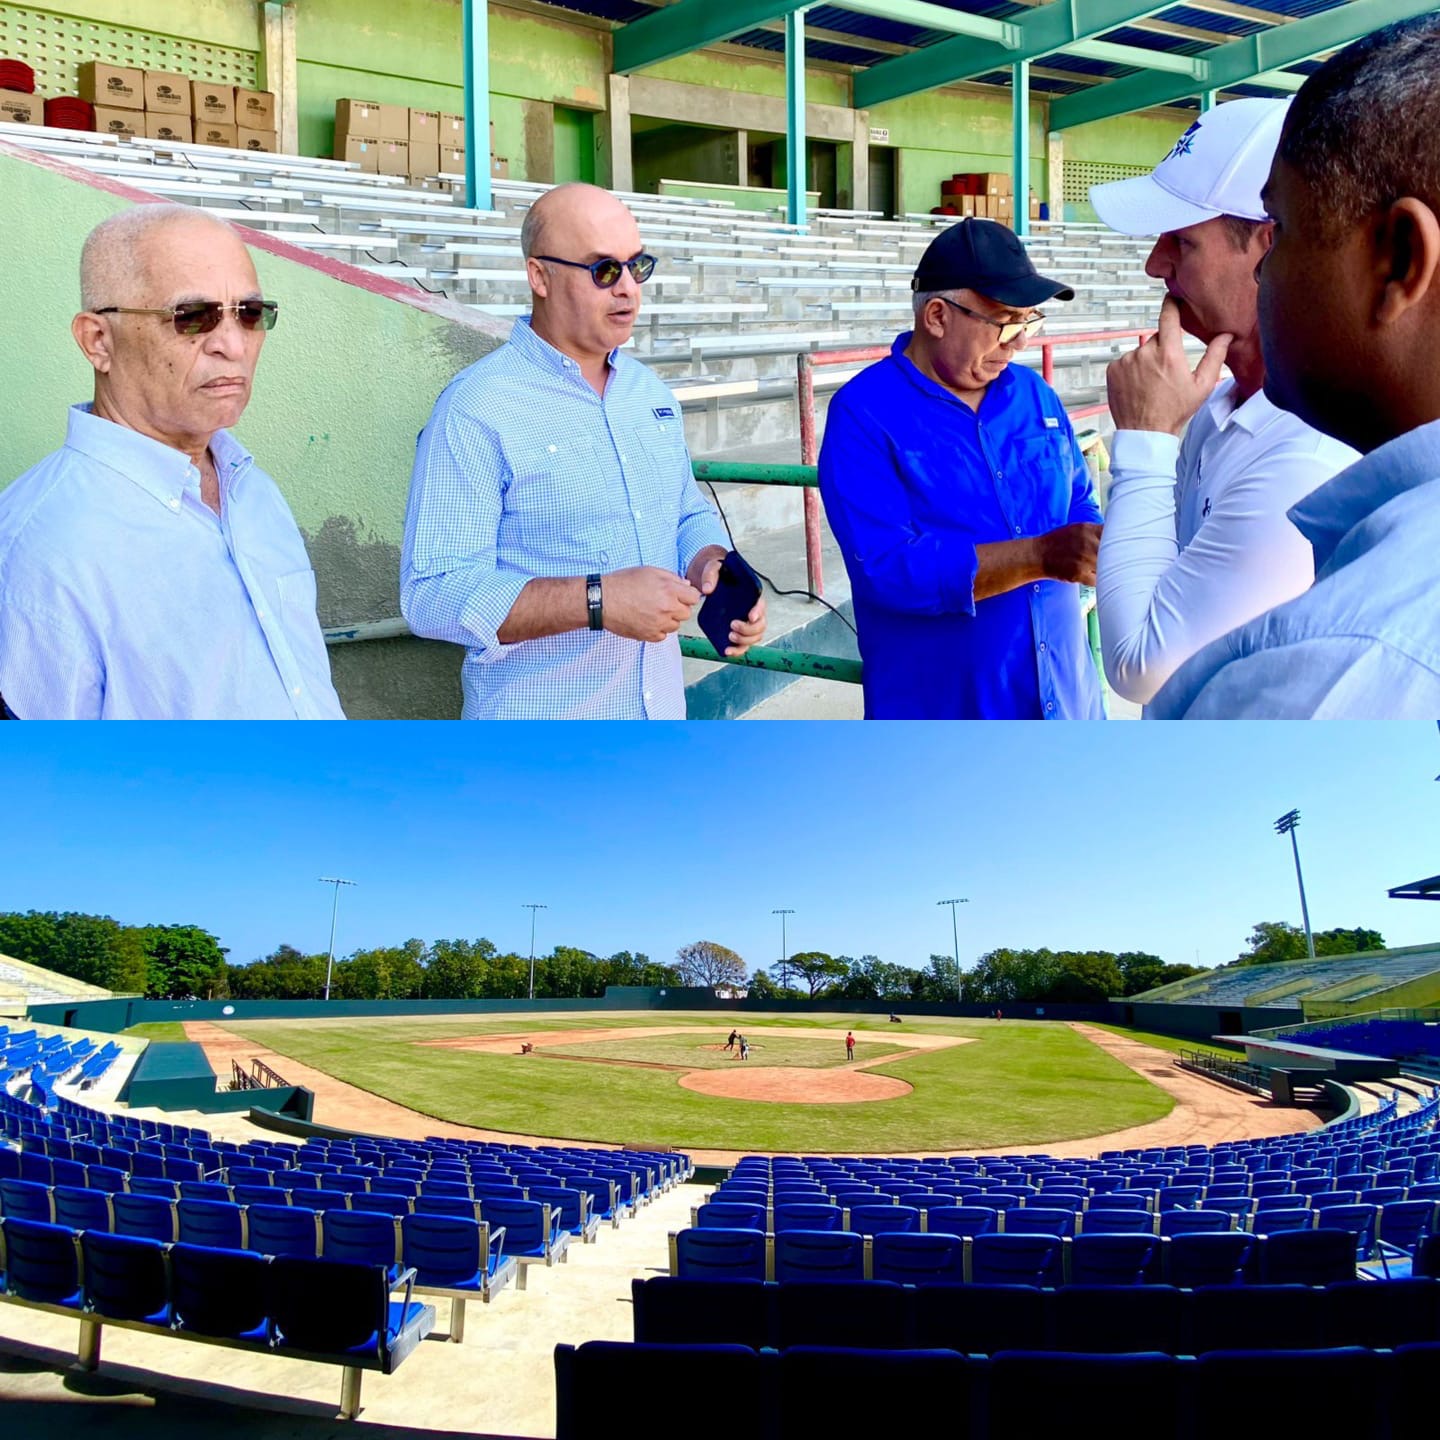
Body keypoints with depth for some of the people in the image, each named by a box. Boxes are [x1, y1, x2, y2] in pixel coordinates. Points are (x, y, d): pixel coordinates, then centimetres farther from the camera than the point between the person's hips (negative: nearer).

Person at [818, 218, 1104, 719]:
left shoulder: (1035, 394, 6)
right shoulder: (865, 413, -12)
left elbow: (1078, 507, 12)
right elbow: (885, 568, -22)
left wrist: (1104, 551, -12)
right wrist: (1041, 556, -29)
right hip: (942, 711, -5)